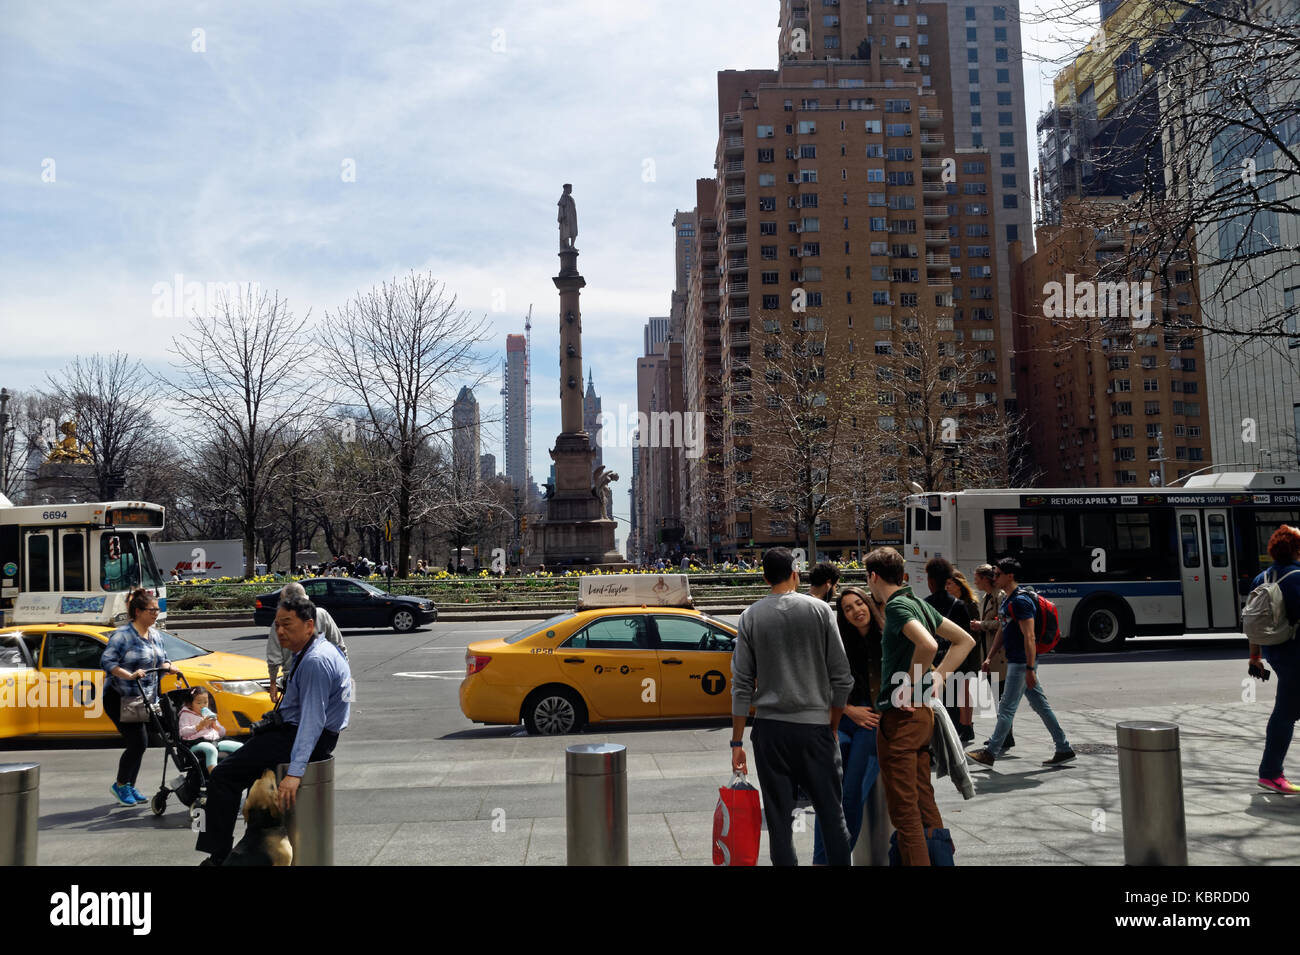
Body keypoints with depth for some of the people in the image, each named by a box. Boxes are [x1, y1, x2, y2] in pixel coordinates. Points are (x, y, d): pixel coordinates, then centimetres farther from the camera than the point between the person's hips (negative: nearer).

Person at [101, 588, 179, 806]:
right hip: (121, 700, -7)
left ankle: (130, 786, 24)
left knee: (139, 744, 10)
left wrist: (169, 666, -3)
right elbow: (107, 661, -21)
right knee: (138, 743, -11)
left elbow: (161, 660, 19)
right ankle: (120, 785, 8)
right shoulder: (123, 634, -13)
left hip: (145, 700, 7)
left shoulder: (155, 634, 10)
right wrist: (129, 675, -32)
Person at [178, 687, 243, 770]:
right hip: (197, 743, -6)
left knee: (240, 746, -15)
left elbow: (222, 733, 27)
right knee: (211, 749, -42)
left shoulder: (209, 714, 29)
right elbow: (183, 732, -4)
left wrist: (215, 725, 7)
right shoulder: (186, 715, 13)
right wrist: (200, 725, -11)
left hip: (216, 741, 6)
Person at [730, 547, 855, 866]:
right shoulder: (820, 609, 0)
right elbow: (842, 677, -1)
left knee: (778, 817, 6)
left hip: (770, 728, 1)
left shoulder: (751, 616, 2)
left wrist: (737, 742, 4)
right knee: (832, 813, 9)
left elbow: (742, 684, 0)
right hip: (815, 725, -1)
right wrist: (832, 726, 12)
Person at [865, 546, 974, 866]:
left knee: (903, 808, -2)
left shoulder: (897, 605, -14)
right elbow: (965, 640, 19)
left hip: (900, 716, -9)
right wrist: (937, 678, 12)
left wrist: (910, 683, -17)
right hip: (923, 713, 9)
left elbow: (928, 645, -31)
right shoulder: (920, 604, 12)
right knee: (924, 801, 17)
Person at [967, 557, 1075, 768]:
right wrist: (990, 658, 19)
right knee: (1041, 706, 13)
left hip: (1022, 663, -10)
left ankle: (991, 753, 1)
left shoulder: (1021, 601, -18)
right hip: (1015, 661, 10)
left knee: (1006, 708, -4)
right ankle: (1064, 749, 20)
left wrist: (1030, 669, -24)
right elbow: (1002, 632, 22)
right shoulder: (1007, 601, 14)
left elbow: (1029, 637, -22)